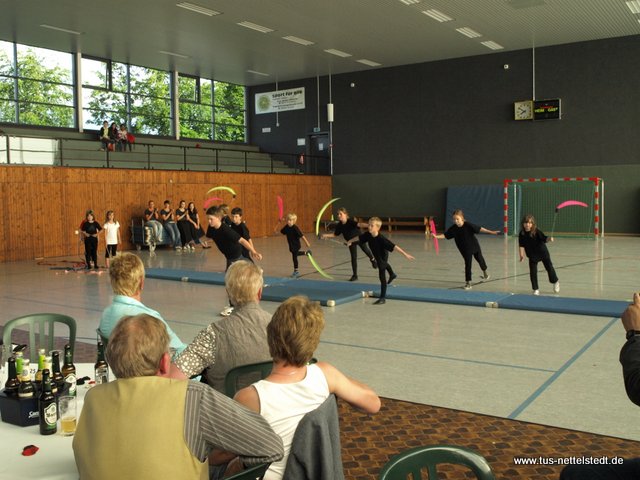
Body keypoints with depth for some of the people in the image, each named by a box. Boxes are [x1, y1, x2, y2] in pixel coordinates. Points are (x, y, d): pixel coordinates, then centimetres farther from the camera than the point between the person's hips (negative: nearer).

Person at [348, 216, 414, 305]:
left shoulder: (381, 239, -41)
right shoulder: (368, 235, -23)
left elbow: (393, 246, -45)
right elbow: (359, 238, -3)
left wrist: (405, 254, -50)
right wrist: (350, 241, 14)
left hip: (382, 257, -8)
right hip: (377, 256, 8)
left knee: (382, 276, -8)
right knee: (384, 265, 36)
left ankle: (383, 298, 0)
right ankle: (392, 275, 69)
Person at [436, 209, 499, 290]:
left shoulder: (468, 225, -26)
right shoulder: (453, 228, -17)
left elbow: (479, 229, -25)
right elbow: (445, 235, -12)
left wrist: (491, 232, -28)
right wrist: (436, 236, -28)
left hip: (474, 246, -1)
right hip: (465, 250, 1)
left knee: (480, 259, 23)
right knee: (467, 264, -3)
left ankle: (485, 272, 51)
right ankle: (468, 282, 4)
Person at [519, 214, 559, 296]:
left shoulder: (536, 231, -22)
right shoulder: (522, 234, -13)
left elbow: (544, 238, -30)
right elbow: (521, 245, -9)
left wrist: (549, 239, -51)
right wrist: (522, 254, -16)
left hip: (542, 252, -2)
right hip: (532, 255, 2)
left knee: (549, 267, 13)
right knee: (533, 271, -1)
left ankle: (555, 282, 40)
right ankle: (535, 289, 11)